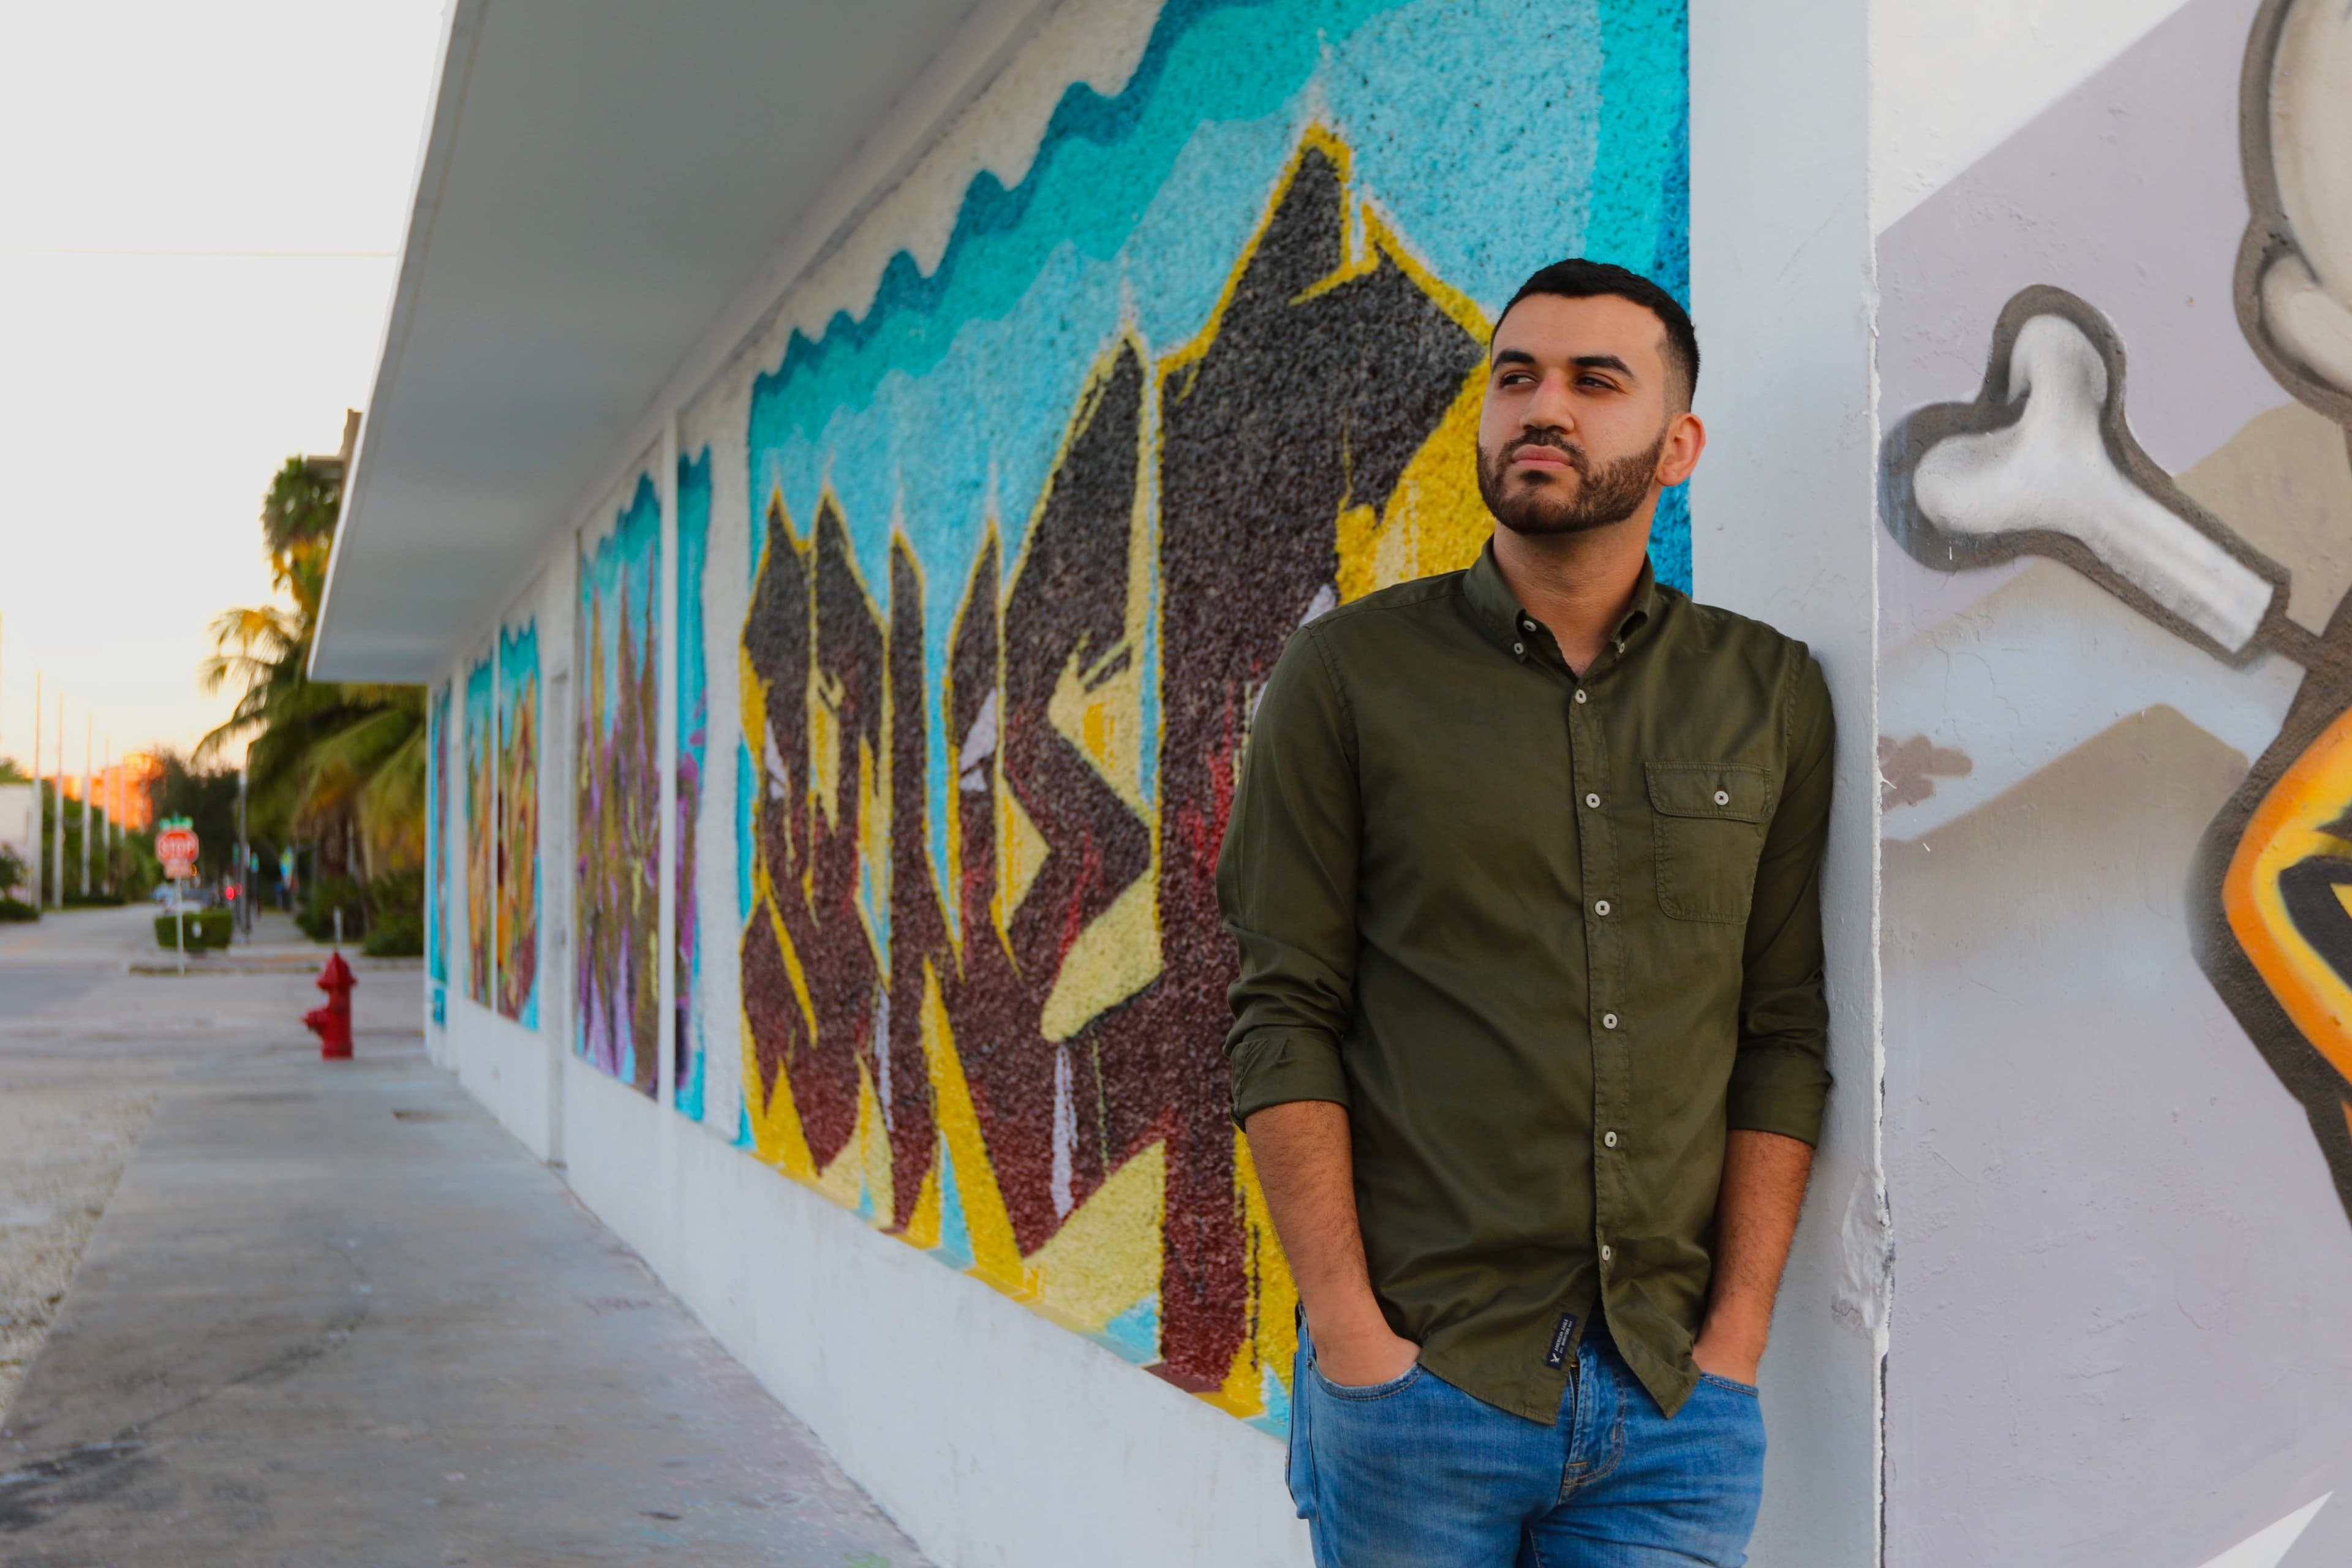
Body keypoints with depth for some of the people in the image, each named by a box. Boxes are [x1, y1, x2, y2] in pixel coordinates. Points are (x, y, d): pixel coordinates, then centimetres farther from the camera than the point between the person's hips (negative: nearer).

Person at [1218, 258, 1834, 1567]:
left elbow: (1786, 1032, 6)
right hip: (1418, 1378, -2)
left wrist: (1738, 1332, -2)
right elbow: (1286, 1018, -3)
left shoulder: (1771, 694, 7)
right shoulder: (1350, 671, 1)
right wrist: (1348, 1330, -10)